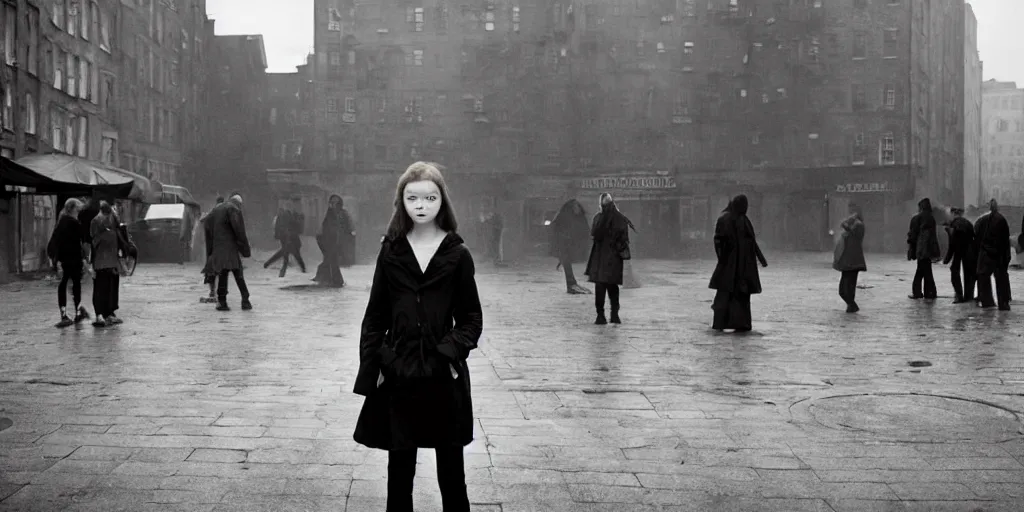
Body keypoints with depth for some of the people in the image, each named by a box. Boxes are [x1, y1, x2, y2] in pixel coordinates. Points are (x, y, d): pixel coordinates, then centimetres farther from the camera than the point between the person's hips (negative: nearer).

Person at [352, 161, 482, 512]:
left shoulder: (458, 254, -2)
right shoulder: (390, 251, 2)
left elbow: (472, 318, 2)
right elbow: (374, 317, 4)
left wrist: (453, 351, -16)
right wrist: (369, 371, -3)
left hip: (444, 376, -1)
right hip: (398, 375, 1)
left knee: (451, 470, 8)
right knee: (399, 468, 10)